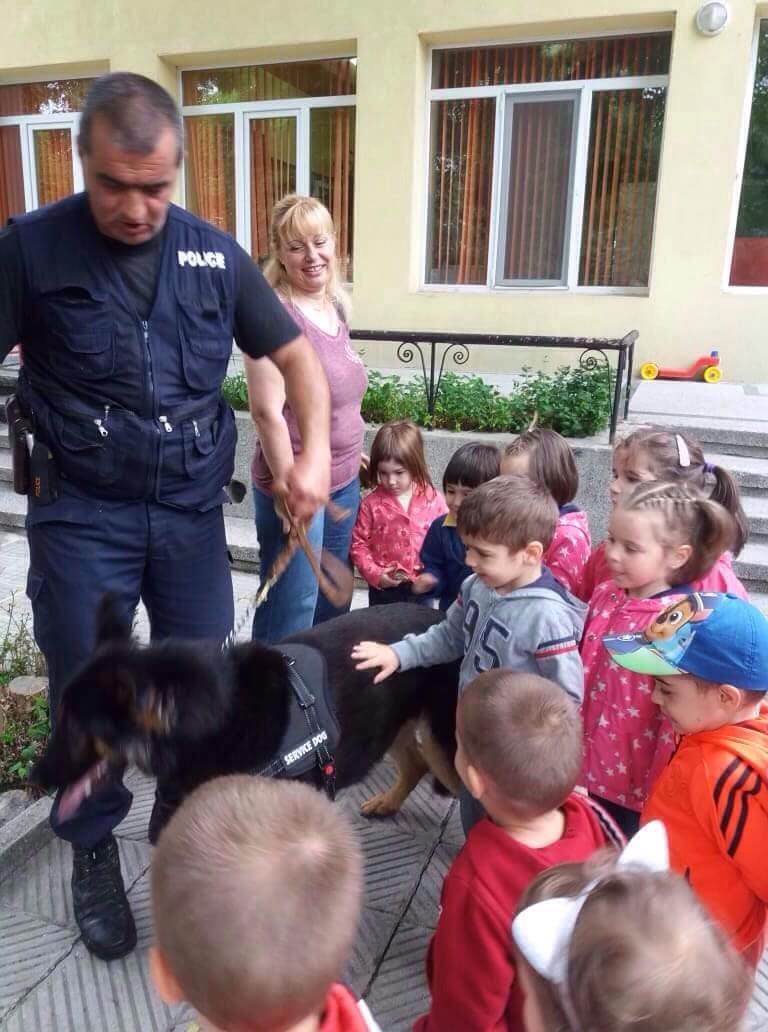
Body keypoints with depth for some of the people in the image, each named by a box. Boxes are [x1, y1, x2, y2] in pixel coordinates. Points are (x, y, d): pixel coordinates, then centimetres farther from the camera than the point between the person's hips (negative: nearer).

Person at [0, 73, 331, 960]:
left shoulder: (216, 255, 2)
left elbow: (295, 355, 8)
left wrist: (314, 453, -7)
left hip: (191, 510, 2)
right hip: (80, 514, -2)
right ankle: (93, 853, 34)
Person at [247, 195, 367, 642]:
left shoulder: (337, 306, 8)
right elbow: (268, 412, -21)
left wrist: (350, 454, 17)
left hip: (343, 482, 8)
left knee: (332, 604, 21)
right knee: (290, 615, 2)